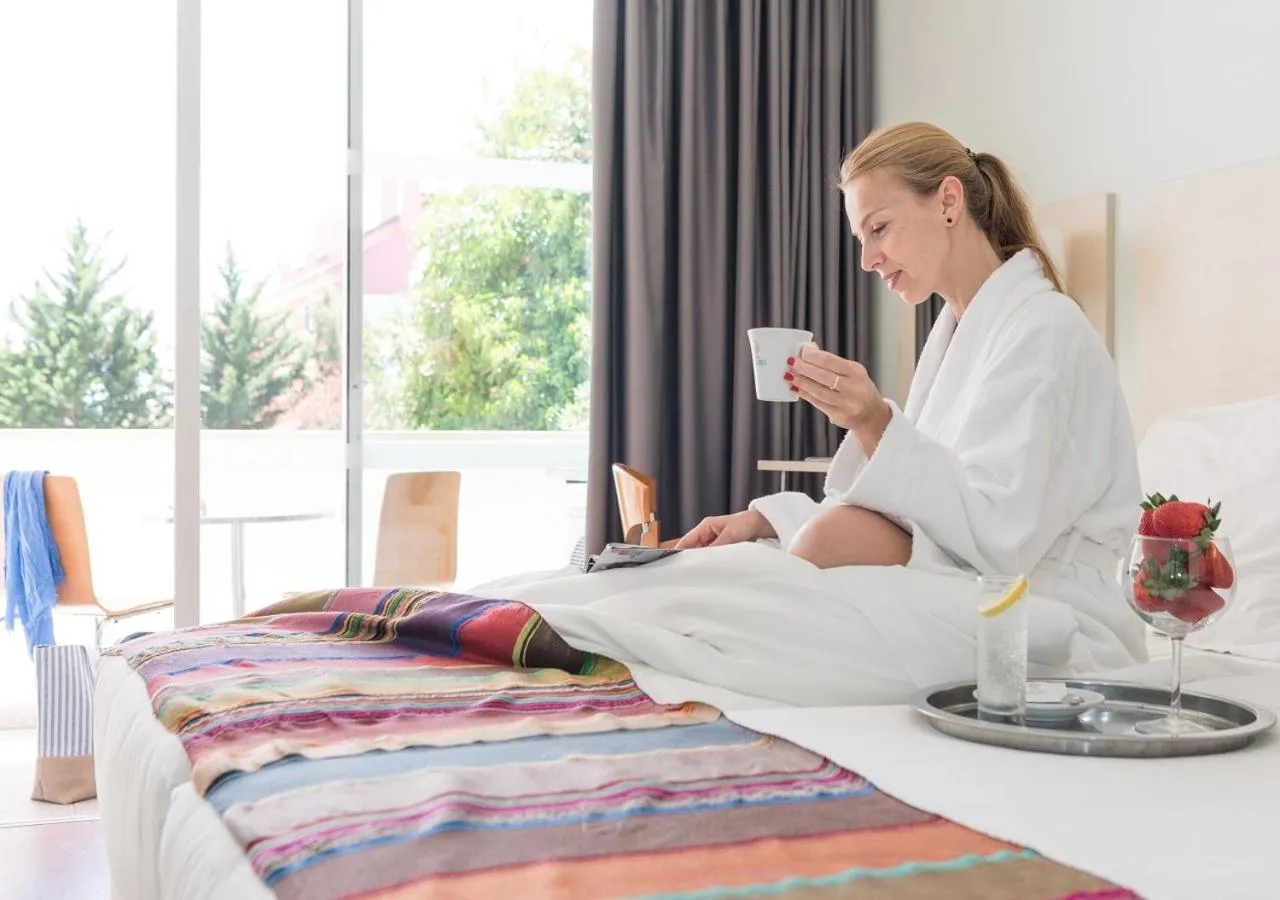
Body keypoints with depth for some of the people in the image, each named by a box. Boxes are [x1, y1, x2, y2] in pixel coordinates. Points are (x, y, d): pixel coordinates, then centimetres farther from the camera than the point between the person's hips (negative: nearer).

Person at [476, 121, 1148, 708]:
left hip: (1047, 614, -7)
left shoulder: (1042, 329, -12)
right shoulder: (956, 329, 16)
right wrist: (764, 520, -1)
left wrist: (876, 425, -29)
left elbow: (1001, 535, -20)